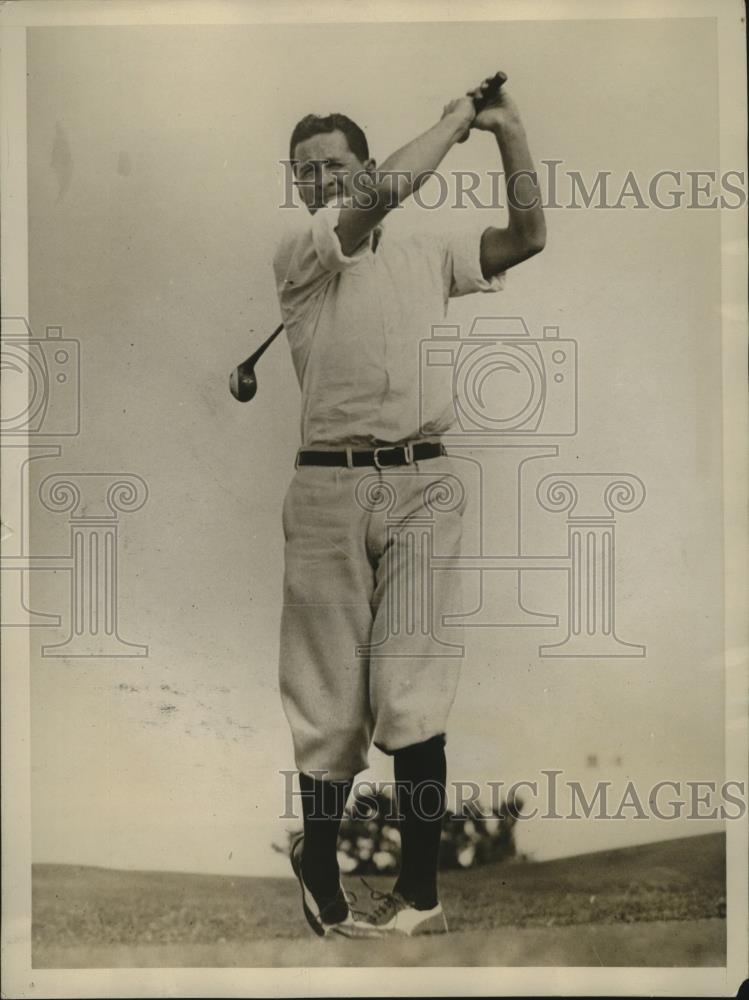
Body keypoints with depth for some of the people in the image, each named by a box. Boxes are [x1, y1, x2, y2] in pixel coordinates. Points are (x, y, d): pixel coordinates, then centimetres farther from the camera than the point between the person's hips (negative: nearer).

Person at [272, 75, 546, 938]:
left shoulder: (429, 253, 15)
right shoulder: (296, 255, 3)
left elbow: (527, 237, 8)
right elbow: (383, 194, -11)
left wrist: (509, 130, 5)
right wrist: (456, 118, 1)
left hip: (422, 484, 1)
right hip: (328, 488, -1)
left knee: (408, 692, -7)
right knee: (329, 699, 7)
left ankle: (420, 892, 6)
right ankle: (318, 871, 25)